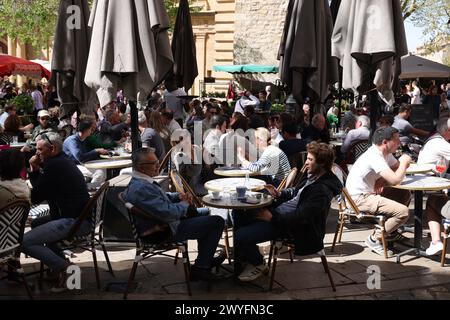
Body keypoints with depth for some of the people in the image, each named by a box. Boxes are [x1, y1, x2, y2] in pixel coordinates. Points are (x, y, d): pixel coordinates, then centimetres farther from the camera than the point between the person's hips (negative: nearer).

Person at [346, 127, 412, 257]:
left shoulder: (385, 153, 7)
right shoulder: (374, 157, -24)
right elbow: (395, 180, -29)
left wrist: (382, 181, -10)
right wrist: (404, 162, -11)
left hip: (370, 192, 10)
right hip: (359, 198, -10)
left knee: (405, 194, 12)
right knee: (403, 212, -18)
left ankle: (388, 230, 22)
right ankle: (375, 239, -3)